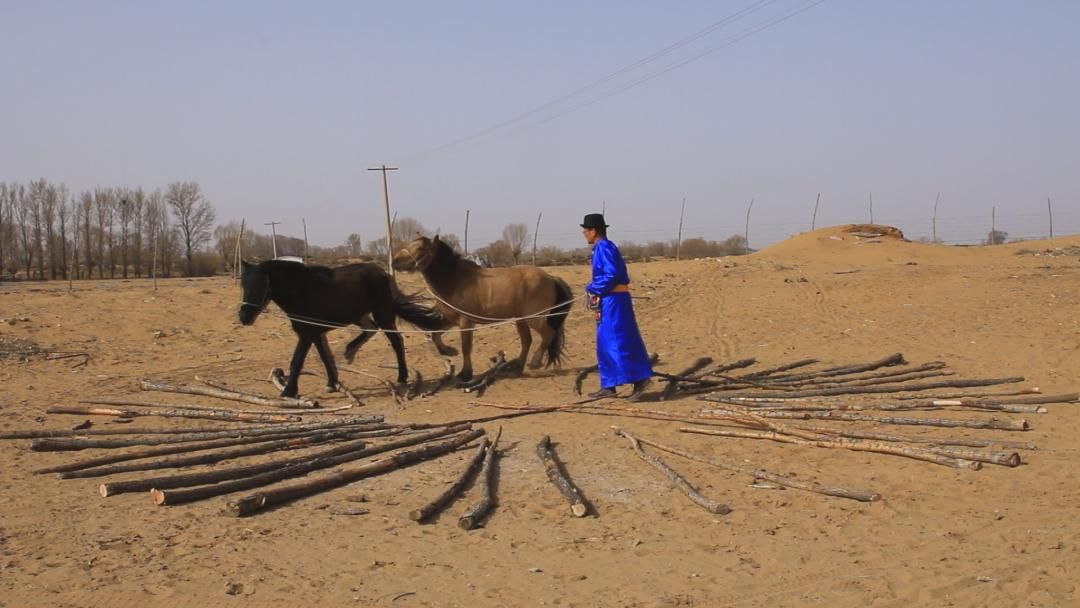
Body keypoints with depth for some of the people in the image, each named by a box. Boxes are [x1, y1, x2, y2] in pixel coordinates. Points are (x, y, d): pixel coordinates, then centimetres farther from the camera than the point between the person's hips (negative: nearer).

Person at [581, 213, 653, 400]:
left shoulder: (604, 248, -14)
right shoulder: (601, 248, 17)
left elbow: (611, 275, -22)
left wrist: (591, 288, -13)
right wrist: (595, 290, 9)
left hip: (613, 300, -11)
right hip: (608, 301, 11)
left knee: (618, 342, -9)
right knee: (605, 344, 11)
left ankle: (640, 379, -8)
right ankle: (608, 386, 14)